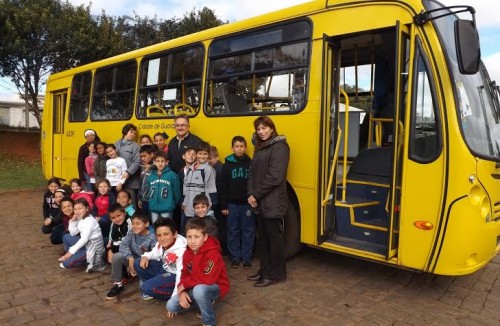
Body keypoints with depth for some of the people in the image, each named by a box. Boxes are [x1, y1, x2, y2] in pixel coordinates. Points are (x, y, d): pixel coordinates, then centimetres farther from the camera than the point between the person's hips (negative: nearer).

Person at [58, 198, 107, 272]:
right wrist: (73, 221, -5)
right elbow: (73, 233, 8)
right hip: (85, 244, 9)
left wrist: (71, 251, -21)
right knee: (66, 237, 11)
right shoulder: (80, 218, 7)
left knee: (66, 263, -14)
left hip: (93, 248, -9)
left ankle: (93, 261, -5)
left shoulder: (90, 221, -20)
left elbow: (84, 239, -23)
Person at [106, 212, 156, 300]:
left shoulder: (152, 237, -23)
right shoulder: (131, 232, -9)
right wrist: (130, 258, -32)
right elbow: (123, 244, -19)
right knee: (116, 256, -23)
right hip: (133, 258, 4)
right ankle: (118, 284, -5)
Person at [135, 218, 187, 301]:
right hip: (164, 268, 8)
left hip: (174, 274, -8)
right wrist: (145, 256, -10)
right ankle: (153, 285, 10)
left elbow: (181, 273, -35)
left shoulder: (181, 250, -32)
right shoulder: (161, 244, -9)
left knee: (146, 288, -22)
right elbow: (155, 253, 13)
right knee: (138, 264, 2)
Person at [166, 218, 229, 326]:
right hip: (195, 288, 7)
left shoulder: (212, 253, -27)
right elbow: (184, 274, 3)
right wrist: (182, 291, -17)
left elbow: (208, 279, -35)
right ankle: (205, 302, 12)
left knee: (199, 289, -39)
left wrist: (185, 284, -22)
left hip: (216, 287, -7)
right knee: (171, 306, -6)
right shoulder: (187, 252, -3)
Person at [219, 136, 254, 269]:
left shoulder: (251, 163, -1)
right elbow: (222, 187, 1)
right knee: (233, 232, 9)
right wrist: (223, 206, -2)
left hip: (248, 204, -1)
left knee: (248, 232, 7)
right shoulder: (227, 164, 1)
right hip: (232, 204, 1)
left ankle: (246, 258, 20)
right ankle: (235, 257, 22)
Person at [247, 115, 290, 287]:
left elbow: (274, 176, -19)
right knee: (263, 237, 16)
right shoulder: (259, 148, 16)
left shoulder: (279, 147, -11)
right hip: (260, 202, 8)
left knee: (274, 237, 4)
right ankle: (265, 270, 29)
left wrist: (256, 195, -14)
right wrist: (251, 194, -3)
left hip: (273, 202, -8)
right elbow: (252, 172, 12)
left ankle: (276, 273, 17)